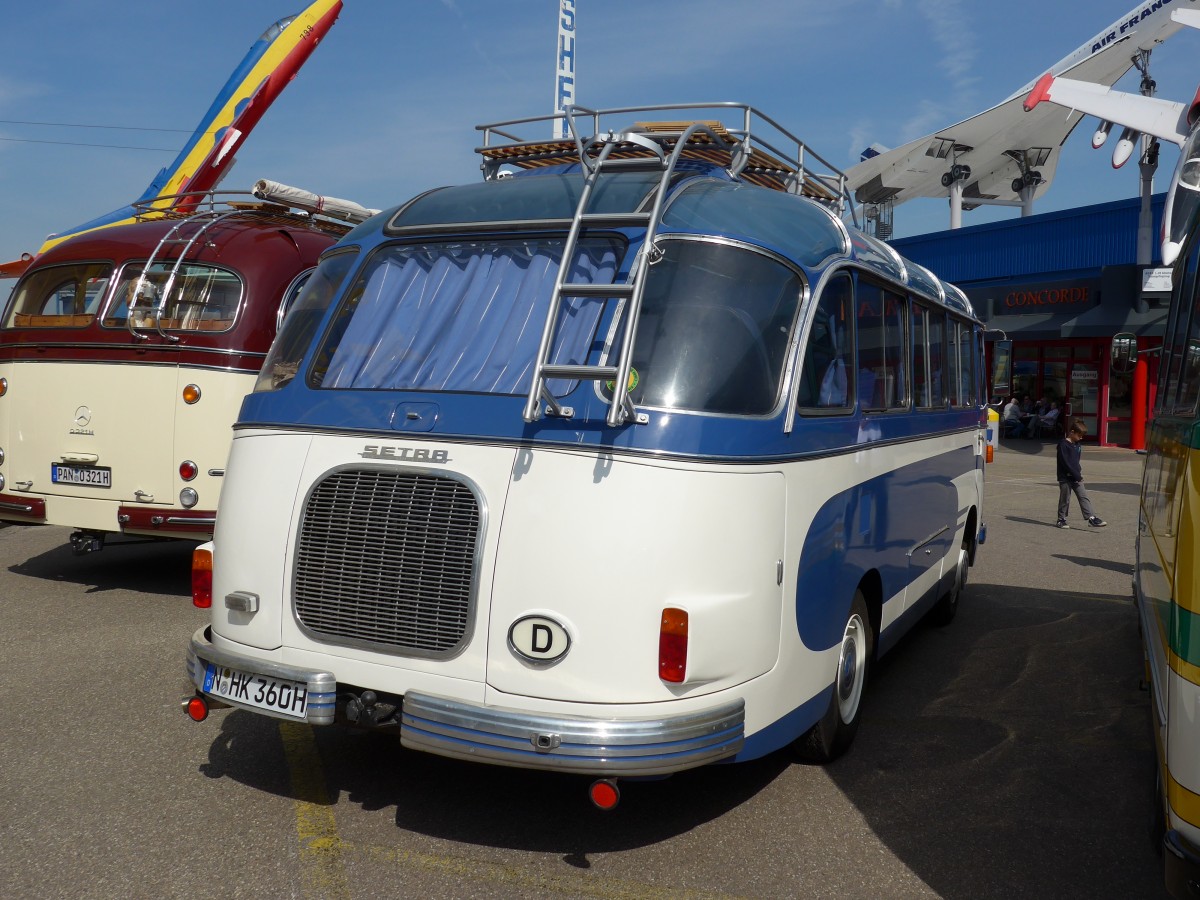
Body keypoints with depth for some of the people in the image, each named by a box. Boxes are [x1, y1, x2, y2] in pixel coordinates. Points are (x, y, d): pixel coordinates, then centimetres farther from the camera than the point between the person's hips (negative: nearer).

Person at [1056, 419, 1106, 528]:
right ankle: (1061, 519, 15)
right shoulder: (1063, 444, -14)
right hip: (1065, 477, -6)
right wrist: (1077, 475, -18)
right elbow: (1065, 463, -18)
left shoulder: (1077, 445, 10)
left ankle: (1092, 518, -7)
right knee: (1064, 499, 3)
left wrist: (1078, 472, 5)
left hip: (1076, 477, 6)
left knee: (1084, 497, -3)